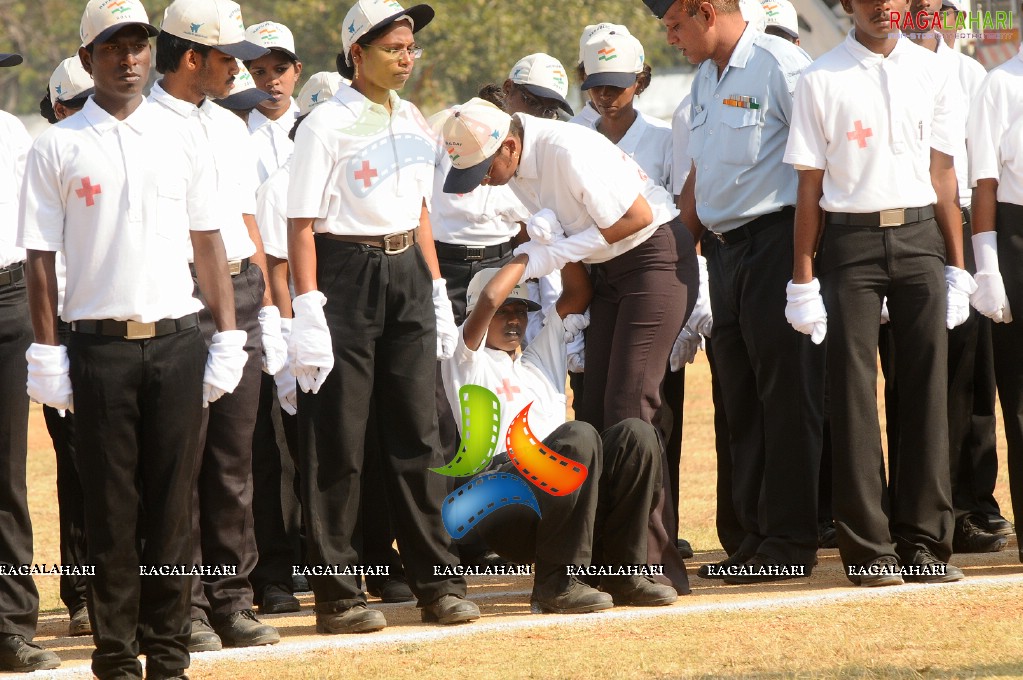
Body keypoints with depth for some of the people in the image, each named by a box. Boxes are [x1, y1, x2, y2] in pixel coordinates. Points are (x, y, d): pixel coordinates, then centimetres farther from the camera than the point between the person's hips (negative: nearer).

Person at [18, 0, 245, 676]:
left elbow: (208, 244, 11)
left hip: (177, 341, 2)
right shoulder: (57, 147, 2)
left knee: (172, 500, 3)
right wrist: (47, 355, -4)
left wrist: (229, 339, 5)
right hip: (100, 343, -2)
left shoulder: (181, 139, 10)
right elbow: (40, 257, 2)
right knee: (110, 505, 0)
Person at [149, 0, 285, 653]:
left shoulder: (231, 129, 17)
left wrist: (266, 308, 16)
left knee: (234, 456, 8)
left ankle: (233, 600, 13)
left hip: (239, 297, 7)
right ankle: (184, 606, 2)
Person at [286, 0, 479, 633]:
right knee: (338, 439, -3)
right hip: (345, 272, -6)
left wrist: (438, 294, 15)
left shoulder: (415, 123, 13)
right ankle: (337, 593, 1)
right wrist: (308, 312, -17)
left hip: (407, 274, 6)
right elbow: (302, 225, -11)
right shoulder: (327, 125, -8)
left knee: (418, 432, 6)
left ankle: (438, 582, 10)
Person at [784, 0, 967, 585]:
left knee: (926, 386, 0)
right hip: (850, 241, -2)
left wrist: (957, 266, 6)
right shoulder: (822, 80, 1)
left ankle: (923, 542, 4)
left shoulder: (931, 73, 10)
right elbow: (810, 186, 1)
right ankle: (868, 547, 0)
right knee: (854, 390, -3)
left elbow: (943, 175, 10)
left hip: (920, 237, 2)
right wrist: (803, 278, -3)